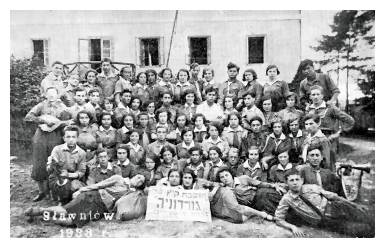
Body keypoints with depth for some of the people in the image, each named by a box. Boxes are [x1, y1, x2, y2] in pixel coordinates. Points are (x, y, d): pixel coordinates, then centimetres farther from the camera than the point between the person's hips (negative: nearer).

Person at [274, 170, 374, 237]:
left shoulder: (312, 187, 5)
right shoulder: (287, 199, -3)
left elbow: (333, 196, 11)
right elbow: (278, 219, -2)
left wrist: (353, 205, 5)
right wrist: (293, 227, -20)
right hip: (324, 222, -3)